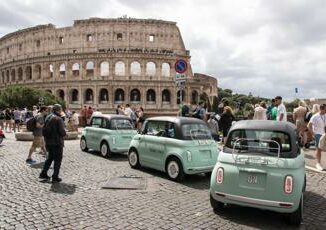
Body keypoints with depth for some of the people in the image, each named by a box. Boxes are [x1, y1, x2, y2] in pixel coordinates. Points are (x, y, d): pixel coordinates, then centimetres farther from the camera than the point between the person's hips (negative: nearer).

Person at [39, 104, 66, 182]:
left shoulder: (48, 118, 9)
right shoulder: (58, 119, -18)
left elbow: (44, 130, 13)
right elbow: (62, 132, -21)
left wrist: (47, 138, 20)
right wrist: (64, 133, 1)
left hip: (49, 142, 8)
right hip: (57, 142, -8)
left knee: (50, 158, 23)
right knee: (57, 160, 2)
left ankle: (43, 173, 24)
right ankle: (55, 177, 5)